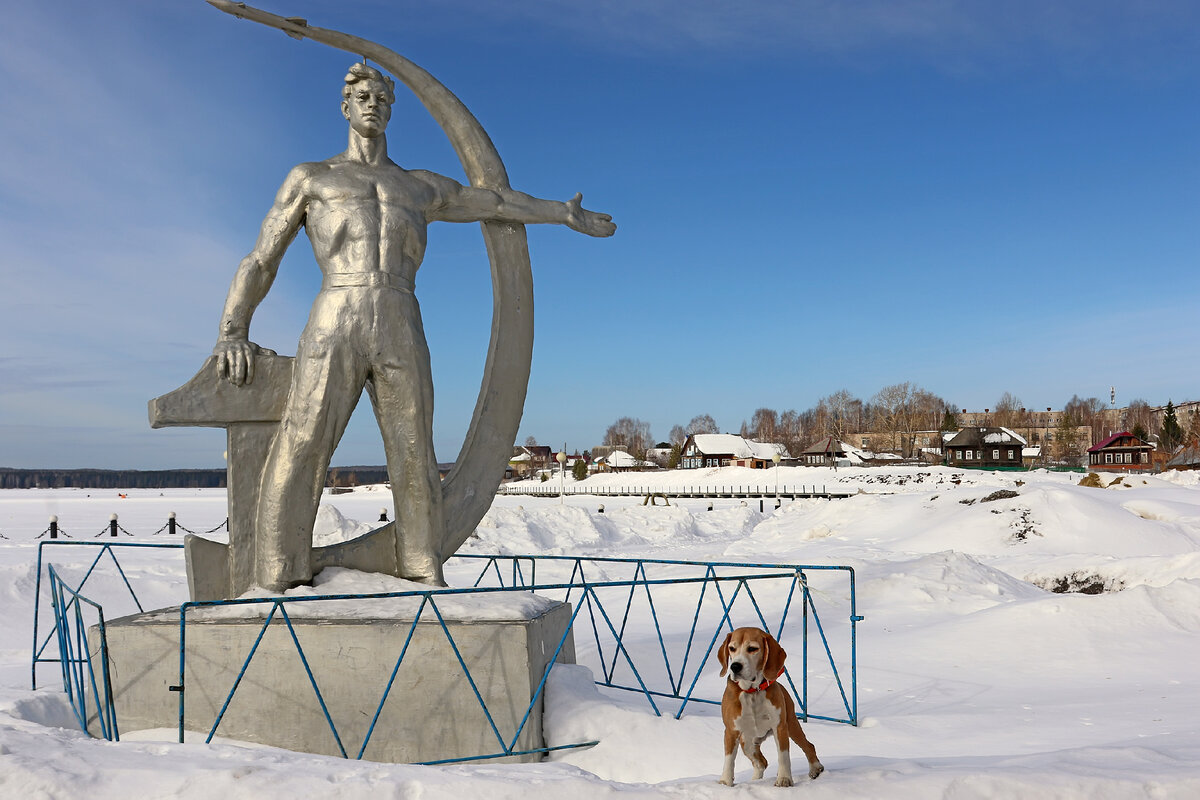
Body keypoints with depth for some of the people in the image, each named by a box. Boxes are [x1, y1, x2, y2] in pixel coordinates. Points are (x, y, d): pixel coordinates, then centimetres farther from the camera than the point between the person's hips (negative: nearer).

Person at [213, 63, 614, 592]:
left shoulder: (424, 189, 25)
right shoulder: (309, 178, 18)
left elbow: (498, 202, 38)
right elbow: (259, 262, 14)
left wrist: (566, 214, 47)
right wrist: (232, 333, 0)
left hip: (403, 341, 3)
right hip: (332, 334, -2)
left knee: (416, 469, 0)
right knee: (296, 460, -13)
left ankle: (427, 581, 9)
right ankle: (275, 598, -10)